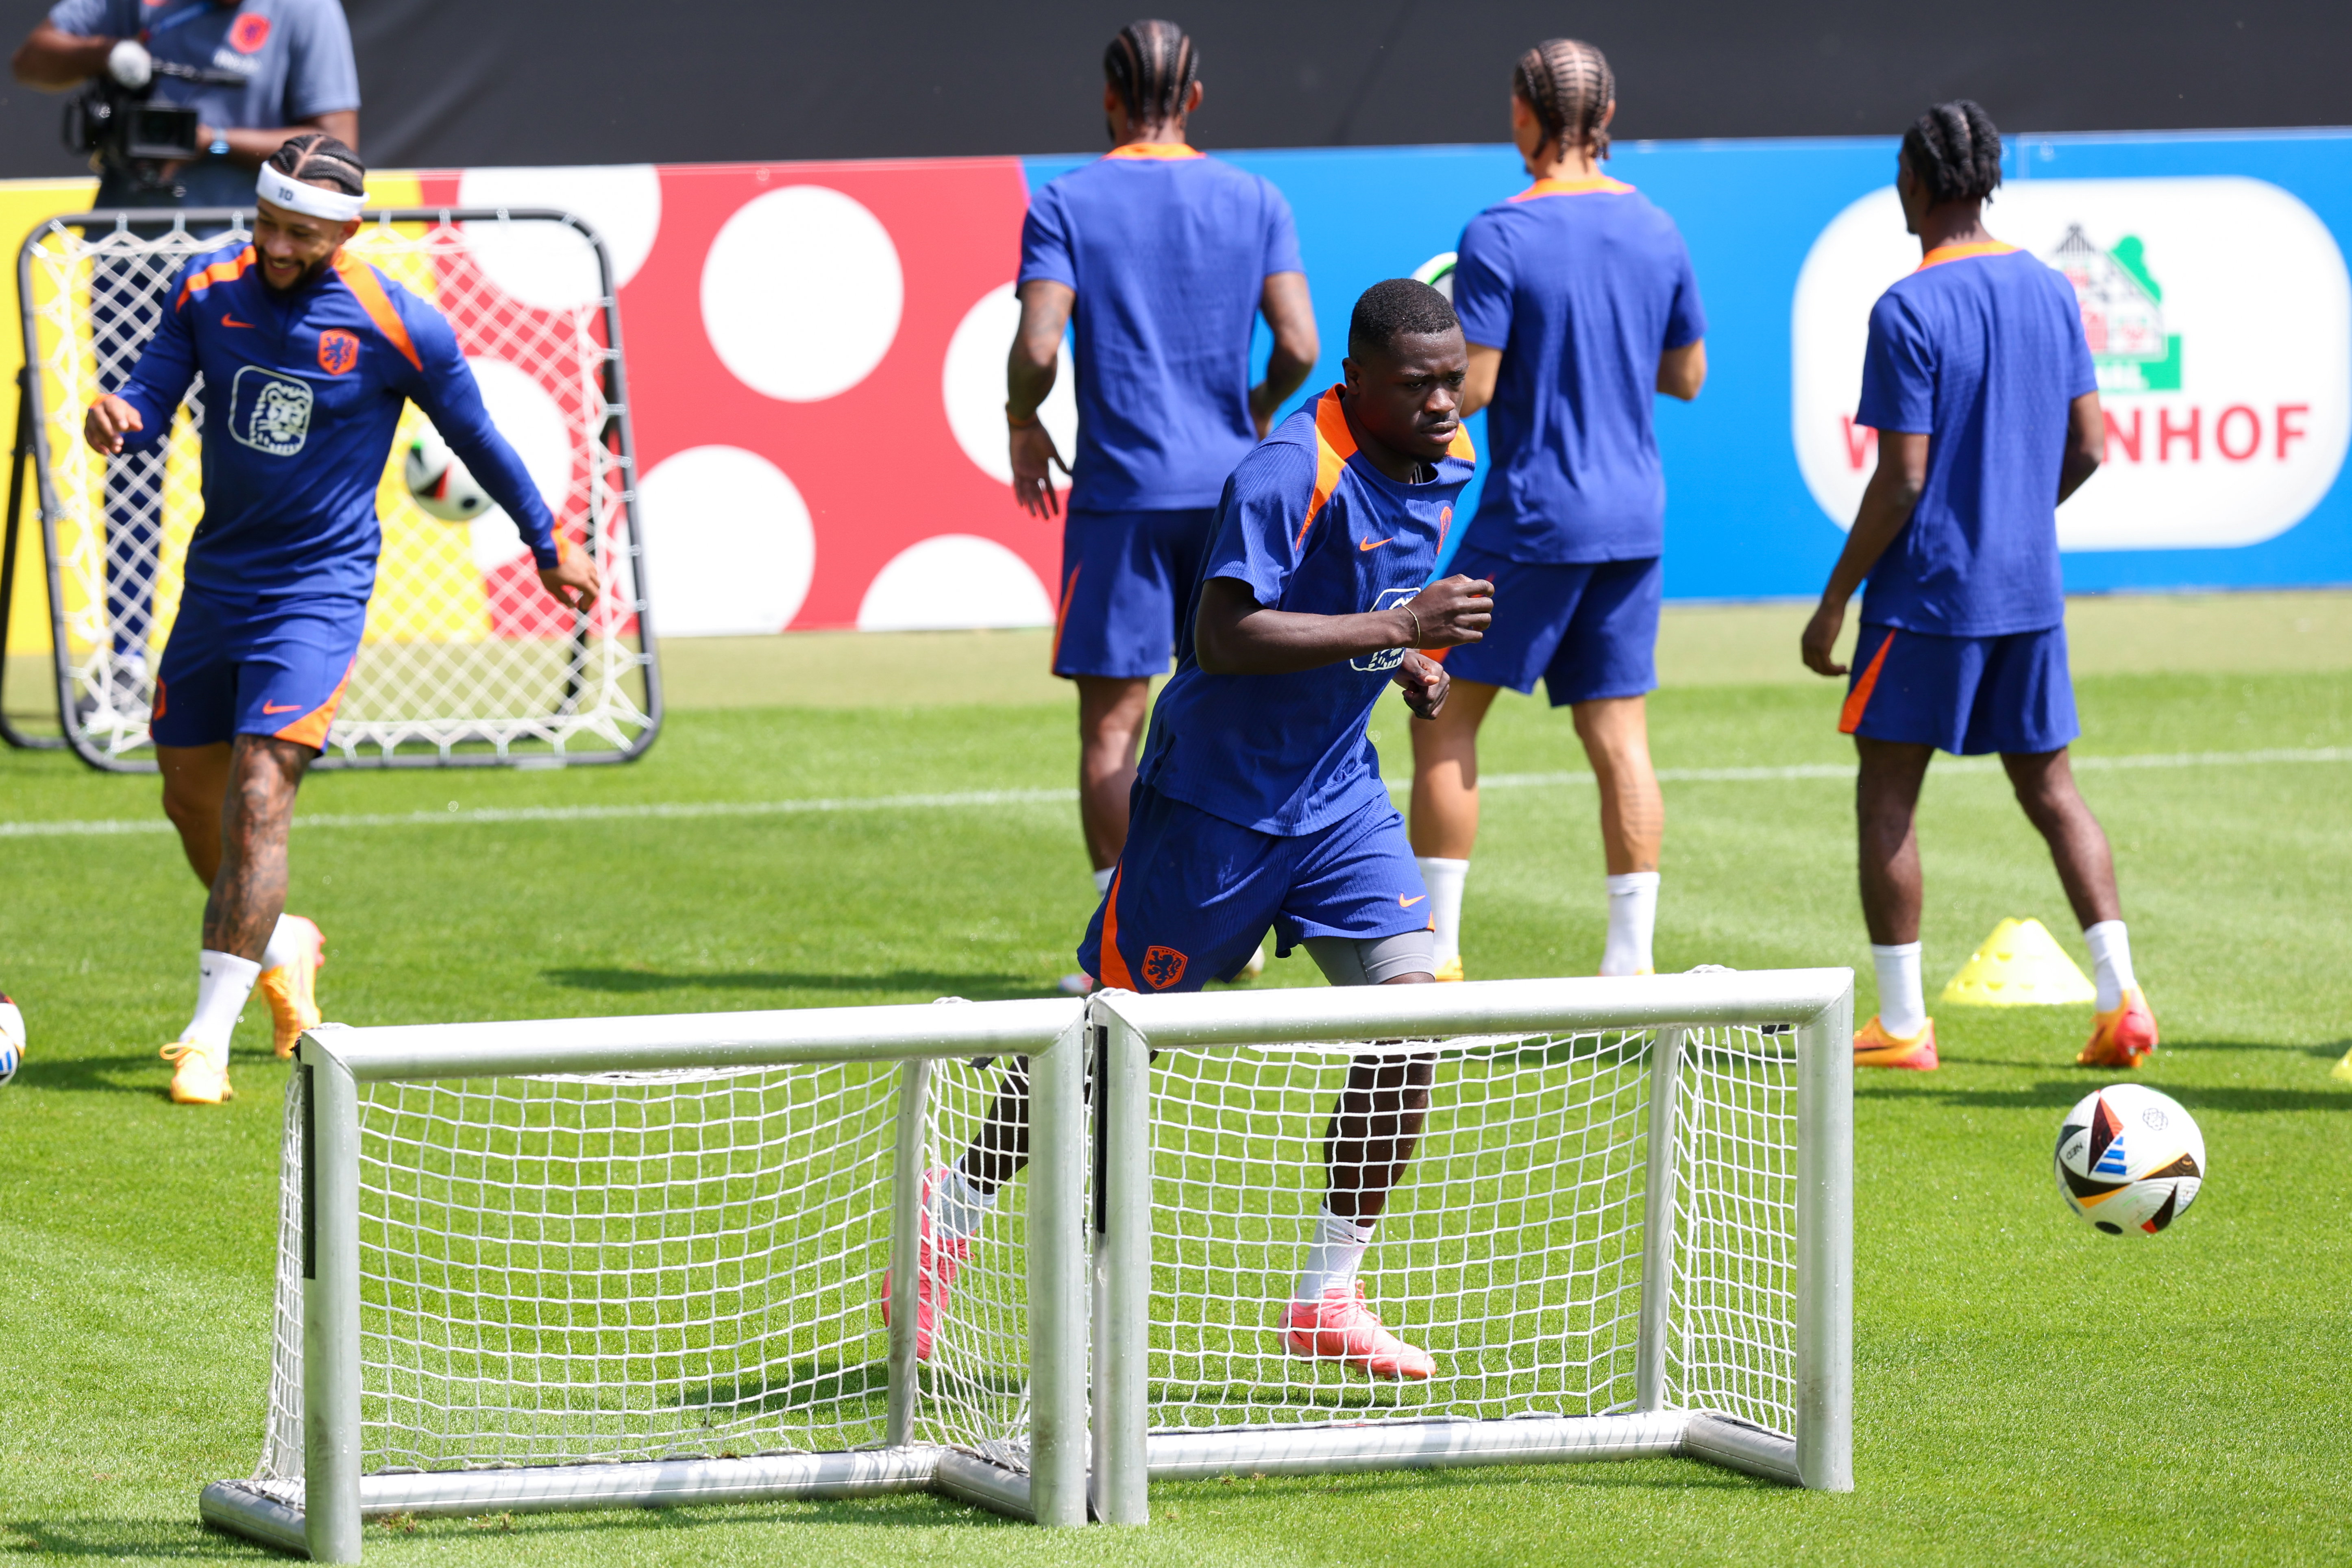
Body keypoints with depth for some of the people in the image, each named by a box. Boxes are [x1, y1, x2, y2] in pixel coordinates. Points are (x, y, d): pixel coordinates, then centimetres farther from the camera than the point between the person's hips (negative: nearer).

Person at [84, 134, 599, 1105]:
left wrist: (548, 548, 12)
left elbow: (478, 440, 1)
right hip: (216, 578, 5)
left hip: (318, 589, -5)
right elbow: (154, 397, 0)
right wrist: (119, 416, -25)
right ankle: (281, 948, 42)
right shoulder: (207, 289, -3)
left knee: (259, 793, -18)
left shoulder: (400, 330, -13)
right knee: (192, 797, 14)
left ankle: (210, 1034, -16)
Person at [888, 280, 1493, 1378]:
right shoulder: (1293, 472, -23)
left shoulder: (1444, 466, 3)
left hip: (1338, 792, 7)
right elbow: (1223, 636, -31)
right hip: (1216, 796, -7)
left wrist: (1411, 668, 4)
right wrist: (1401, 629, -33)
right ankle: (951, 1214, 26)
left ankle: (1327, 1297, 1)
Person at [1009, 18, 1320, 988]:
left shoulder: (1064, 206, -3)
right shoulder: (1253, 203, 3)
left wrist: (1022, 425, 5)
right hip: (1230, 485, 3)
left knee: (1112, 723, 0)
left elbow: (1037, 346, -14)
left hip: (1120, 490, -3)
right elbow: (1298, 346, -4)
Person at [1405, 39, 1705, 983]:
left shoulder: (1499, 239, -13)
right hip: (1635, 517, 6)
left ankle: (1437, 955, 1)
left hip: (1534, 516, -6)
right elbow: (1687, 375, 14)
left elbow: (1470, 387, -15)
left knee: (1446, 722, 4)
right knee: (1619, 736, 6)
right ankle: (1632, 962, 4)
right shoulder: (1655, 232, 6)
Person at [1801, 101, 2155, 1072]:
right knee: (2050, 790, 12)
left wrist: (1834, 600, -8)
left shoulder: (1908, 312, -14)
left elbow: (1902, 481, -16)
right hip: (2031, 591, 6)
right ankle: (2121, 1000, 3)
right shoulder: (2050, 292, 6)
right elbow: (2088, 449, 9)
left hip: (1929, 591, -6)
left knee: (1887, 799, 4)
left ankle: (1901, 1023, 3)